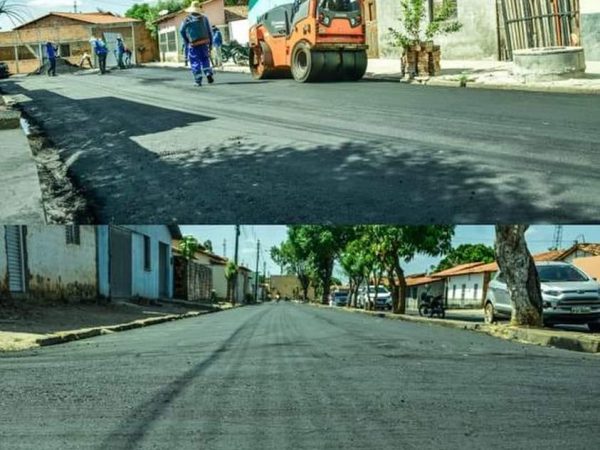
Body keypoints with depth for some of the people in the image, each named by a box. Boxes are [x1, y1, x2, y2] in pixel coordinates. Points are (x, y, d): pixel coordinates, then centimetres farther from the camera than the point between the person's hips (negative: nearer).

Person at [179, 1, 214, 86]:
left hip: (193, 44, -2)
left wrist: (186, 42, 18)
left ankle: (198, 80, 0)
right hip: (204, 43, 2)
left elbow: (182, 31, 5)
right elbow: (209, 32, 5)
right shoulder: (204, 18, 4)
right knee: (205, 59, 17)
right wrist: (211, 43, 11)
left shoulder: (187, 20, -1)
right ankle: (208, 74, -1)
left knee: (195, 62, 4)